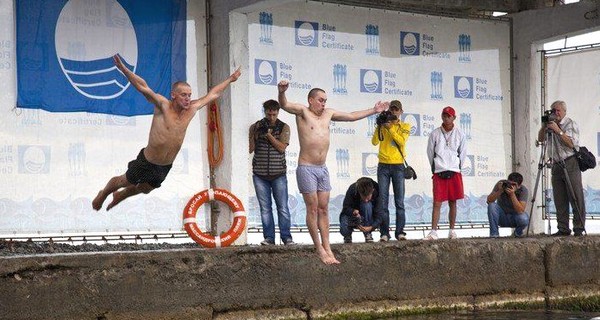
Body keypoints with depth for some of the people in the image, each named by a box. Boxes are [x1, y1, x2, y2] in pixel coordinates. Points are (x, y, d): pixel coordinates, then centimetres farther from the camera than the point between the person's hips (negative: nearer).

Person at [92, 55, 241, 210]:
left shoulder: (191, 109, -6)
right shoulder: (163, 106, -21)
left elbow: (213, 94, 7)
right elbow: (143, 87, -31)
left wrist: (230, 79, 15)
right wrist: (123, 69, -43)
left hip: (166, 167, 6)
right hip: (147, 162, -6)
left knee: (145, 189, 27)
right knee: (124, 182, 17)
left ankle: (119, 197, 57)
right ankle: (103, 194, 48)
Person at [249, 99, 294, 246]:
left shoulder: (284, 127, 4)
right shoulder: (255, 127, 7)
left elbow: (282, 147, -7)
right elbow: (250, 149, 2)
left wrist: (269, 134, -14)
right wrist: (255, 134, -13)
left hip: (278, 174, -1)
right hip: (260, 174, 1)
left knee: (283, 207, -1)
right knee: (265, 208, 1)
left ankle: (286, 237, 4)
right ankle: (269, 238, 5)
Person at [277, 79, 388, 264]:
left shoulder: (328, 113, 13)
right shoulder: (303, 111, -5)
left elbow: (351, 116, 24)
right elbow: (285, 106, -24)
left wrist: (373, 111, 29)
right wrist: (282, 93, -46)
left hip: (322, 169, 6)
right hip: (306, 168, -6)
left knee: (323, 209, 6)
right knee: (312, 209, -2)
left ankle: (327, 248, 7)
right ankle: (319, 249, 3)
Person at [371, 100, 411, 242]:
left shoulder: (405, 126, 8)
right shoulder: (383, 125, 11)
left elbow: (401, 141, -10)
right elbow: (374, 142, -2)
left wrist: (390, 128, -16)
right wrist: (379, 127, -11)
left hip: (398, 166, -1)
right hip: (383, 166, 1)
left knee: (399, 201, -3)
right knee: (383, 201, -3)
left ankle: (400, 231, -1)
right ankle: (384, 233, -2)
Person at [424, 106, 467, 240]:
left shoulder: (460, 134, 4)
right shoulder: (434, 134, 2)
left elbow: (462, 153, 9)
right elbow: (430, 152, 8)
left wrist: (457, 168, 6)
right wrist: (435, 168, 8)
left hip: (454, 173, 1)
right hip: (439, 172, -1)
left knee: (452, 203, 6)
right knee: (437, 203, -6)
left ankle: (452, 231, 14)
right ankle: (433, 232, -7)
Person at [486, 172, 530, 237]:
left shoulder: (523, 190, -21)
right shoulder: (501, 184, -16)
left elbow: (520, 211, -32)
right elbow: (489, 201, -22)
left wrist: (512, 195, -41)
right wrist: (500, 191, -37)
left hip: (514, 218, -1)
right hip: (502, 217, 1)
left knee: (524, 219, -34)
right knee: (492, 205, -28)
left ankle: (518, 232, 3)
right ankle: (494, 234, -15)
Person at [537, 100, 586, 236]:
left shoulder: (571, 124, -1)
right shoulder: (551, 125, 16)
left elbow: (571, 143, -13)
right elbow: (540, 139, 11)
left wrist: (558, 131, -17)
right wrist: (544, 126, -2)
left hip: (570, 163, -6)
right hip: (556, 165, 6)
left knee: (576, 198, -8)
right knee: (559, 200, 3)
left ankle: (579, 228, -8)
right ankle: (563, 229, 6)